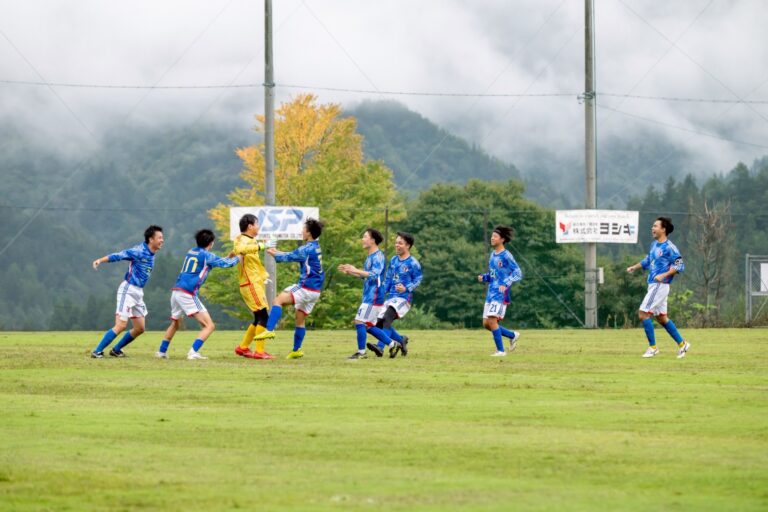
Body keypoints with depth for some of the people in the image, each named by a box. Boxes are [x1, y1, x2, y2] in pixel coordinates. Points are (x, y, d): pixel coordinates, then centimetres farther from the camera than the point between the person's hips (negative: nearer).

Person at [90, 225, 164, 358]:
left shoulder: (151, 254, 8)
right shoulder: (139, 251, -17)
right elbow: (118, 256, -23)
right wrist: (100, 260, -35)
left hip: (138, 292, 9)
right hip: (128, 290, -9)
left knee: (139, 328, 9)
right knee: (121, 325, -15)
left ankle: (116, 350, 22)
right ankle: (97, 351, -11)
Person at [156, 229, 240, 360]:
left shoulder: (191, 252, 19)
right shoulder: (206, 255, -2)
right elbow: (225, 264, 4)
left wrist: (228, 257, 35)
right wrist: (237, 258, 23)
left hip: (176, 291, 8)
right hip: (188, 294, -8)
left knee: (175, 324, 30)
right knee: (209, 326, -7)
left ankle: (162, 351, 32)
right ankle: (193, 352, -21)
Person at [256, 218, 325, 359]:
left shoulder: (307, 249, -14)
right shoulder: (316, 248, 15)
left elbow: (289, 257, -6)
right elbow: (294, 255, 26)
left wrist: (274, 254, 10)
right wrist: (278, 252, 25)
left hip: (306, 288, -9)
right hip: (315, 290, 9)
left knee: (278, 300, -12)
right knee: (300, 319, 15)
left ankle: (269, 330, -24)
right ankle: (296, 350, 20)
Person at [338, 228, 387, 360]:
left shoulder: (378, 256, -14)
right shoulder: (370, 256, 17)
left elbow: (374, 275, -26)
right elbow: (364, 275, 25)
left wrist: (355, 270, -26)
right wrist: (349, 272, 15)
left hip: (373, 297, -10)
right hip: (369, 296, 10)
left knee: (360, 322, -12)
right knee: (368, 325, 12)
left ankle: (361, 352, -9)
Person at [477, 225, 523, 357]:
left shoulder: (506, 256, -9)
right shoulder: (493, 255, 15)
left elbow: (518, 273, -13)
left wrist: (506, 284, -27)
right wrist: (483, 277, 5)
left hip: (501, 294, -8)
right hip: (491, 293, 8)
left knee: (492, 320, -16)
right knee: (486, 323, 6)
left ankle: (500, 350, -7)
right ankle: (513, 335, 24)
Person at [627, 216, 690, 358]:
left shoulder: (669, 247, -13)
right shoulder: (654, 245, 13)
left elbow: (679, 264, -17)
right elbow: (648, 260, 27)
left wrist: (663, 275, -23)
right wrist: (635, 267, 14)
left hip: (660, 285, -9)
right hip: (653, 285, 9)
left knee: (643, 313, -11)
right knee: (662, 317, 13)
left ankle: (652, 347, -4)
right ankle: (682, 344, 20)